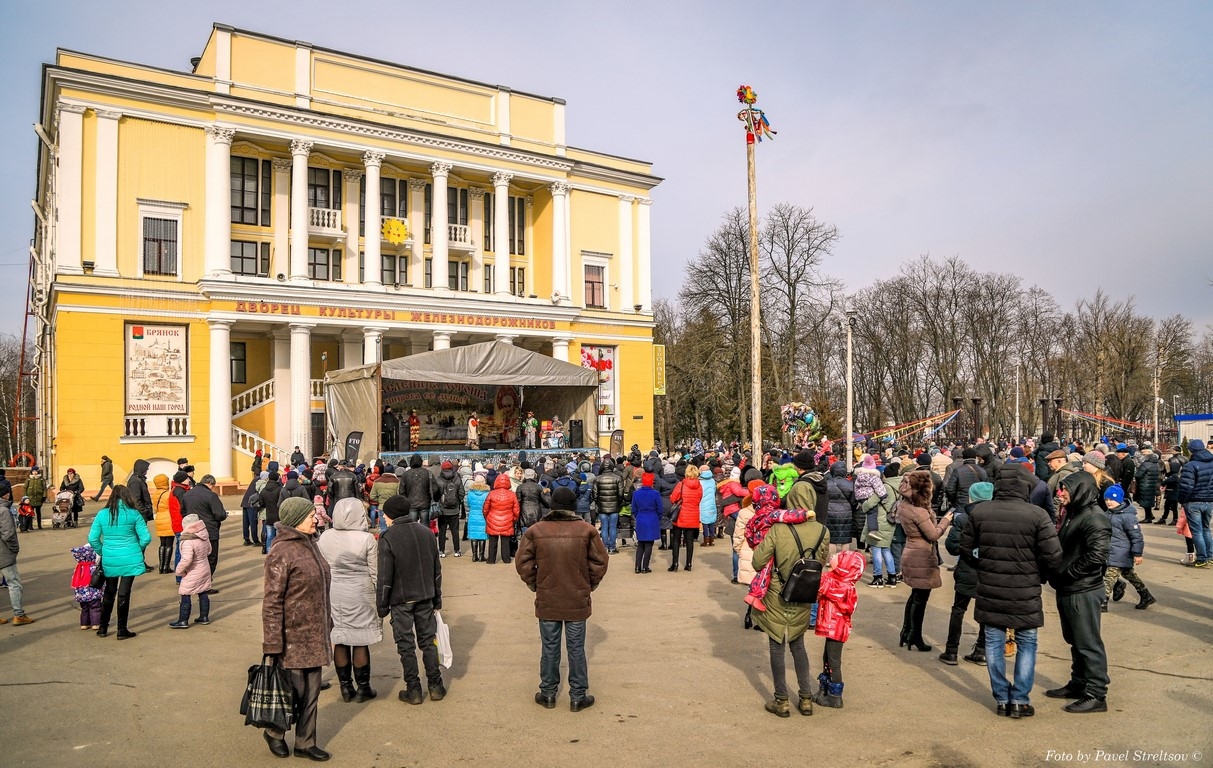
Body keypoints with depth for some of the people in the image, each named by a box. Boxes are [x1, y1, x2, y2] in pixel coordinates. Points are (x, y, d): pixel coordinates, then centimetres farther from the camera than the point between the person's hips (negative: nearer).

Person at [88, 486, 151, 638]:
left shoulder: (102, 514, -2)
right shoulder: (134, 514, -7)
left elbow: (92, 539, -2)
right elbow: (146, 538, -8)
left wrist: (102, 552, 14)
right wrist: (137, 549, 11)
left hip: (109, 560, 2)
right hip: (130, 559, -2)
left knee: (109, 592, 19)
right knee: (124, 593, 5)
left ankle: (103, 628, 26)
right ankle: (122, 630, 11)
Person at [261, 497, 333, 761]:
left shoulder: (310, 545, 9)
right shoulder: (281, 553, -17)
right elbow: (272, 602, -18)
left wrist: (327, 628, 21)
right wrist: (273, 645, -18)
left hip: (315, 637, 8)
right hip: (293, 638, -8)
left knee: (311, 692, 14)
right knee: (293, 692, 4)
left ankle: (305, 743, 27)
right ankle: (274, 733, 30)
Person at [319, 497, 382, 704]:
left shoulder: (325, 538, -3)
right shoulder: (366, 539, -13)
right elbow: (375, 573, -8)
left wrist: (324, 594, 17)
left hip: (333, 596, 3)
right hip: (360, 597, -3)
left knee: (339, 642, 12)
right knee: (360, 643, 6)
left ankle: (346, 688, 21)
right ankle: (363, 688, 16)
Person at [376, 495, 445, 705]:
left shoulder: (388, 538, -14)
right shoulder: (427, 533, 3)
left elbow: (384, 577, -12)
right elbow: (437, 570, 9)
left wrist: (382, 605, -2)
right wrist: (437, 599, 17)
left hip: (401, 601, -4)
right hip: (425, 598, 4)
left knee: (406, 646, 6)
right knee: (428, 641, 13)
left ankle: (413, 690, 12)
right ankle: (436, 686, 17)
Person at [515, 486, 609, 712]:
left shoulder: (535, 531, -7)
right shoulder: (586, 530, -8)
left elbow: (523, 563, -4)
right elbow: (600, 561, -3)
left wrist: (534, 585, 11)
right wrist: (590, 584, 12)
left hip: (547, 601, 1)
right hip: (578, 601, 0)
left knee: (550, 649, 13)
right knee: (576, 649, 9)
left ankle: (548, 694, 24)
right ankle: (578, 697, 18)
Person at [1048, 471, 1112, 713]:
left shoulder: (1094, 518, -18)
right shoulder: (1072, 513, 12)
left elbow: (1096, 556, -25)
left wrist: (1065, 573, -17)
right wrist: (1057, 575, 5)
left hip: (1083, 592, -9)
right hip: (1067, 590, 10)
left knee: (1088, 643, 0)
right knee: (1075, 641, 19)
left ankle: (1096, 695, 9)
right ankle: (1078, 685, 31)